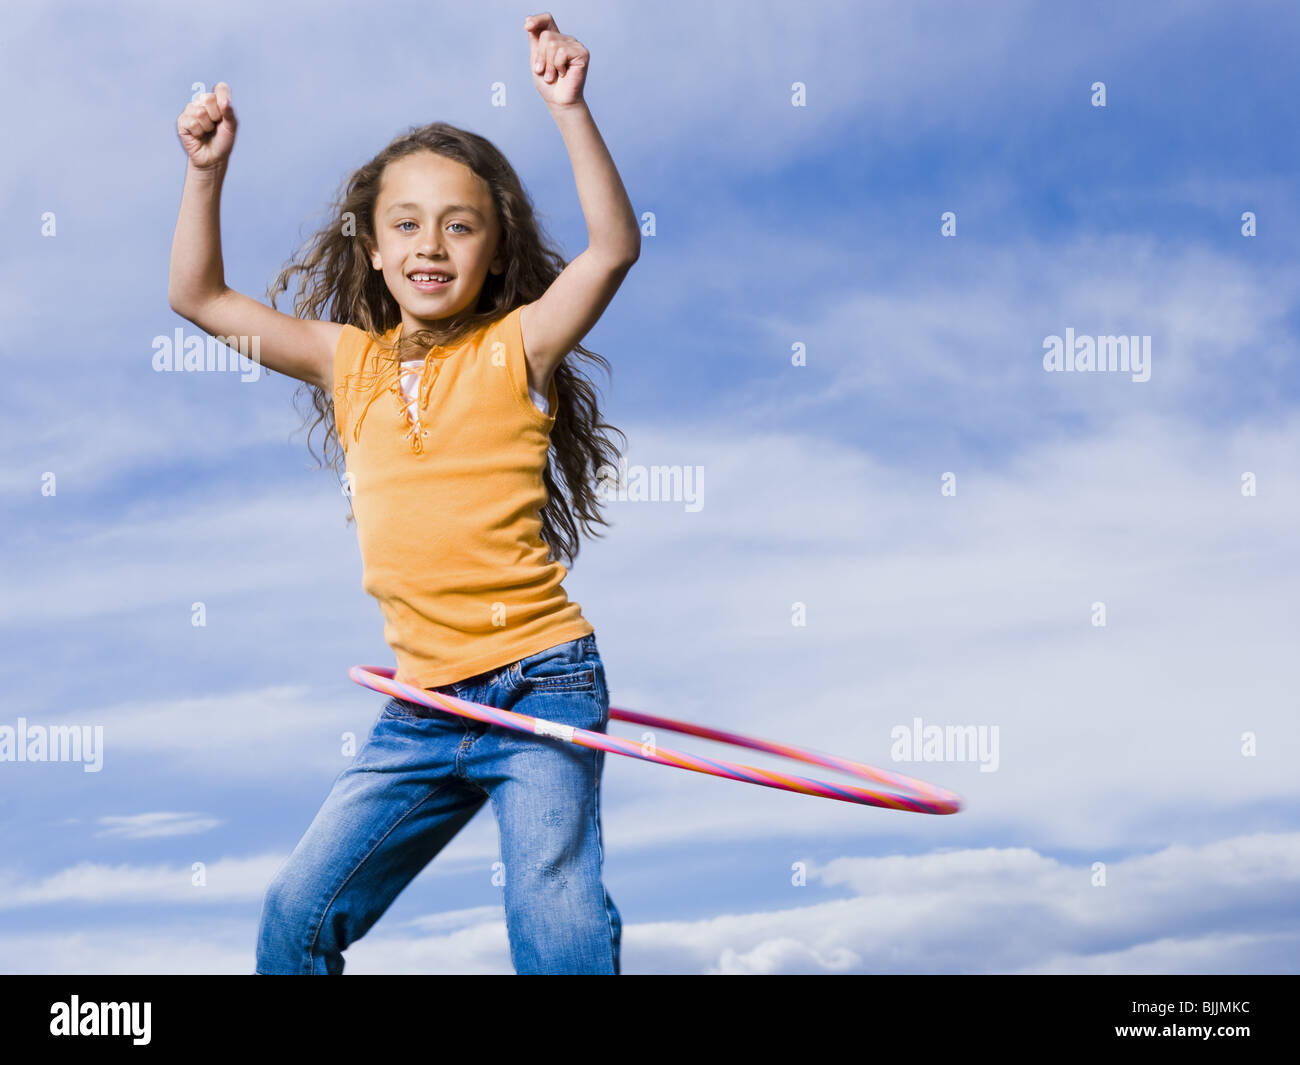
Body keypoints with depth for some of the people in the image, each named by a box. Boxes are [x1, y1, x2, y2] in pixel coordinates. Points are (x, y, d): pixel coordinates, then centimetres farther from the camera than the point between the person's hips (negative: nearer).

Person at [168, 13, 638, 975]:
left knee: (558, 926, -14)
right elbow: (199, 297, 13)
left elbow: (615, 248, -17)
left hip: (538, 685, -5)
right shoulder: (352, 361, 9)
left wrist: (571, 111, -25)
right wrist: (207, 172, 3)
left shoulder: (514, 349, -3)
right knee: (298, 915, 9)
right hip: (421, 707, 5)